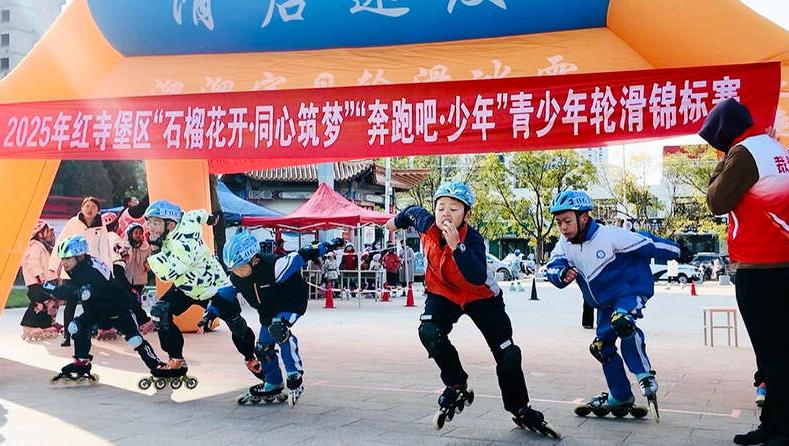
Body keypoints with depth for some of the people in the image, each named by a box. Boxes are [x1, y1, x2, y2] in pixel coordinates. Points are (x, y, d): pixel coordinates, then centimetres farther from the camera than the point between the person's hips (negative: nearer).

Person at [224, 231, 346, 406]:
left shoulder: (273, 267, -35)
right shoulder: (235, 279, -17)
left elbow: (301, 256, -29)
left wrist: (328, 246, -23)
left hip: (292, 302, -7)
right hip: (268, 311, 8)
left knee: (278, 328, -33)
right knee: (263, 347, 11)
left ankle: (295, 377, -23)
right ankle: (273, 385, 34)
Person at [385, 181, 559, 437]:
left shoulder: (472, 240, -33)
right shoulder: (426, 224, -20)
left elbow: (478, 278, -49)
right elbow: (413, 211, 5)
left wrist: (456, 245, -56)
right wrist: (397, 221, 26)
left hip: (481, 297, -3)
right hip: (442, 293, 3)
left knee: (508, 356, -4)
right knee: (429, 333, -27)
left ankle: (521, 411, 19)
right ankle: (457, 387, -4)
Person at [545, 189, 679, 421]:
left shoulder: (610, 236, -27)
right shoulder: (565, 244, -8)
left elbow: (648, 245, -19)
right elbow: (552, 267, -19)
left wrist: (679, 252, -10)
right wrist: (562, 273, -42)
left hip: (631, 290, -8)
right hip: (604, 303, 8)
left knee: (621, 321, -36)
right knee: (602, 347, 11)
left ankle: (645, 376, -21)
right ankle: (621, 398, 28)